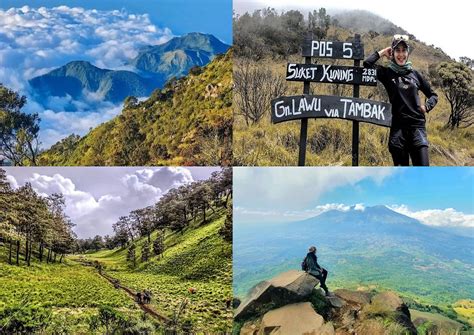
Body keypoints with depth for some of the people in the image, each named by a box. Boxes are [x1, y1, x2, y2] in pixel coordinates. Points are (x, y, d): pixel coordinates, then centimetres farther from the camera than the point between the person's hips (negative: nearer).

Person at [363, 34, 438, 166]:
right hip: (398, 127, -1)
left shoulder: (414, 74, 13)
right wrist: (382, 52, 3)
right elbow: (367, 64, -11)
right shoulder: (387, 73, 7)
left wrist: (427, 106, 2)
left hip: (417, 125, 1)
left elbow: (433, 95, 22)